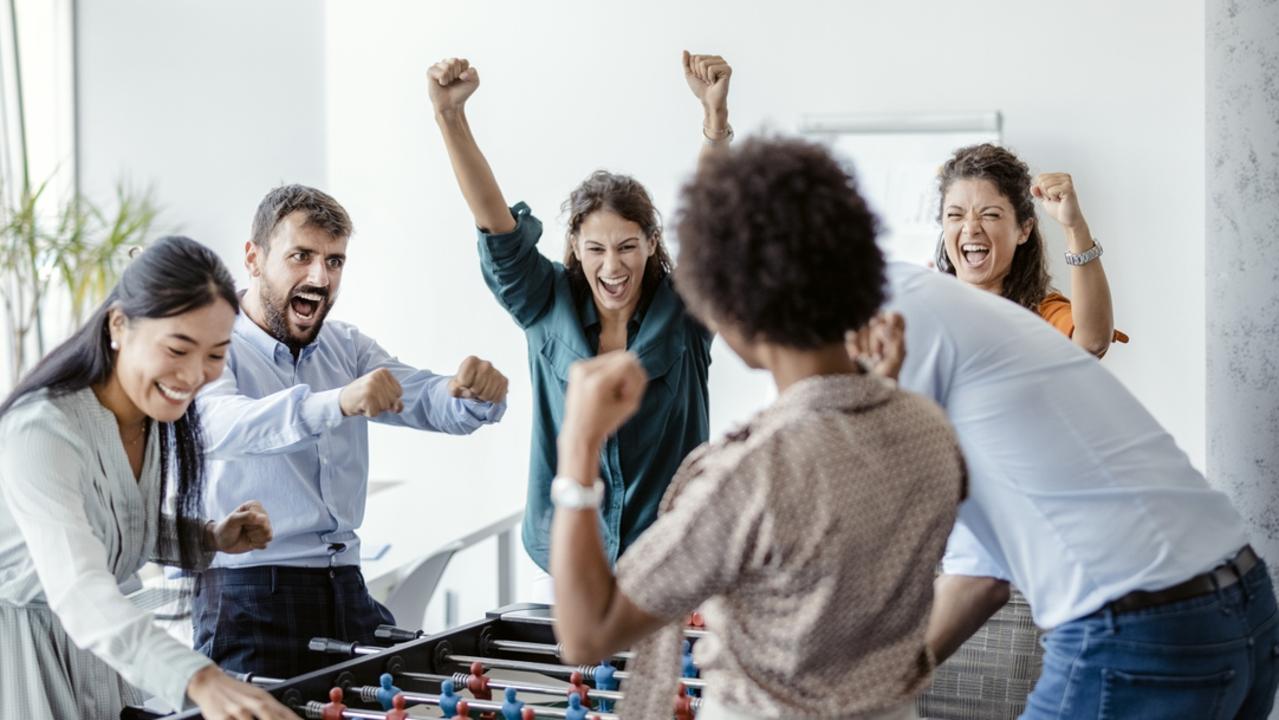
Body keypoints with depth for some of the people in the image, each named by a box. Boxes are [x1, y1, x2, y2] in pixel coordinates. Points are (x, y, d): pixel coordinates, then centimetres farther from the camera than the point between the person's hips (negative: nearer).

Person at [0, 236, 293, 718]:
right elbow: (78, 591, -41)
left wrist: (210, 539, -5)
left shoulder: (155, 419, -3)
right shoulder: (41, 431, -28)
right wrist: (200, 681, -54)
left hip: (93, 644, 7)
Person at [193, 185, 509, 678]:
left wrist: (478, 394, -18)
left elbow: (435, 403, 6)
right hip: (249, 595, -6)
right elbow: (218, 425, -28)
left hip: (346, 587, 6)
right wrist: (335, 403, -43)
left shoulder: (345, 347, 15)